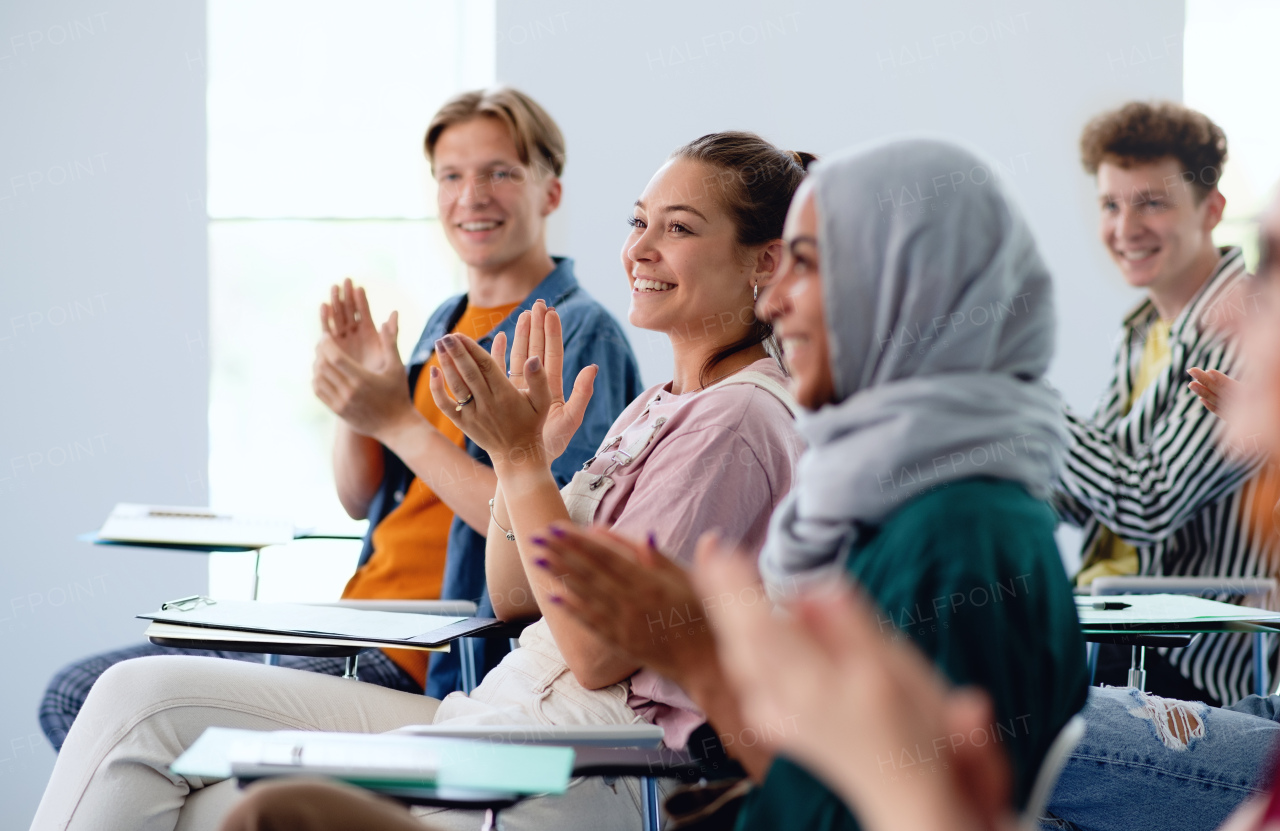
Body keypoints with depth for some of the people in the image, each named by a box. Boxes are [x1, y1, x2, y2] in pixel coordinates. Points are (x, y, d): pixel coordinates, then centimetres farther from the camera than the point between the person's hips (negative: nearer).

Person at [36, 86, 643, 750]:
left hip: (417, 665, -9)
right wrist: (351, 396, -2)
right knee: (73, 697, 2)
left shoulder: (580, 334, -8)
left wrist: (399, 421, -17)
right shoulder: (446, 322, 18)